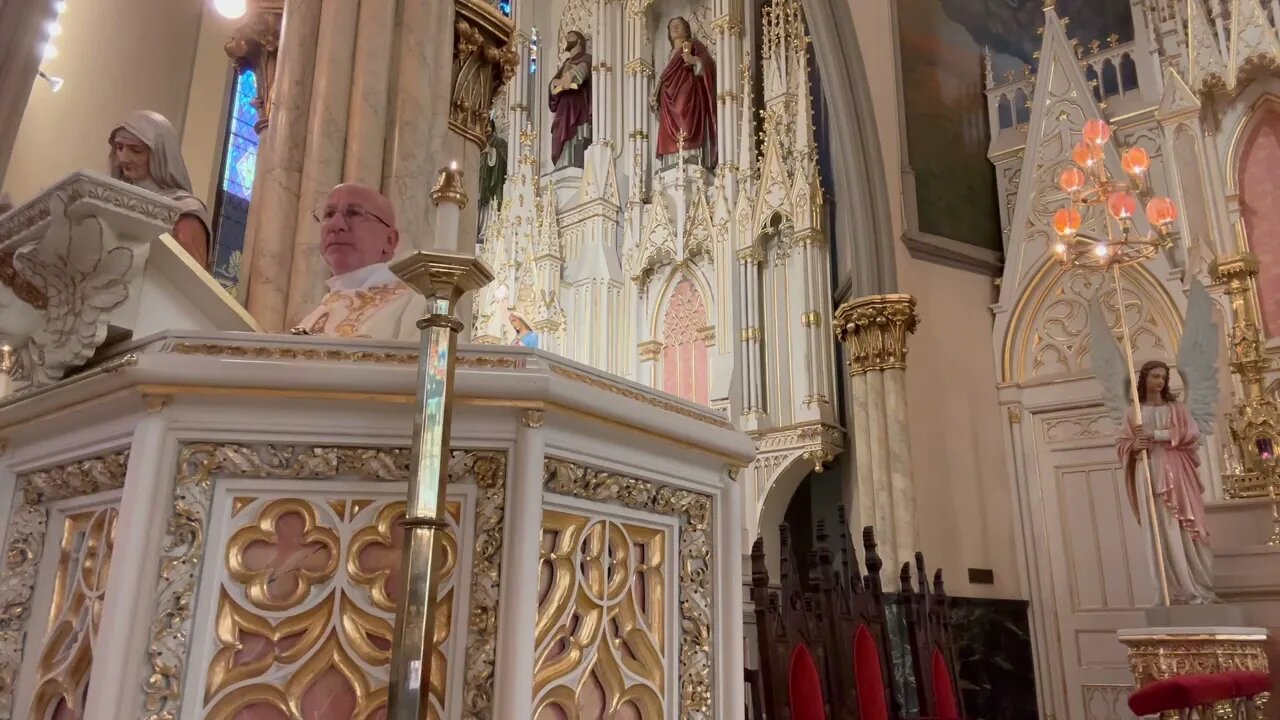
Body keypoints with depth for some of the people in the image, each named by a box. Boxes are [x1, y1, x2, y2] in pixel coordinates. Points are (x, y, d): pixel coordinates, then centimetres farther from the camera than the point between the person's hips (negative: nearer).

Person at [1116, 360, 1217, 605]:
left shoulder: (1176, 408, 11)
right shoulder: (1133, 413, 10)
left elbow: (1191, 433, -3)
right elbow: (1121, 444, 7)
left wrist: (1155, 435, -12)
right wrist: (1134, 446, -15)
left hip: (1177, 474, 0)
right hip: (1150, 477, 0)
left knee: (1185, 528, -3)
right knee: (1163, 531, -3)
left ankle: (1200, 589, 4)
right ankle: (1179, 591, -1)